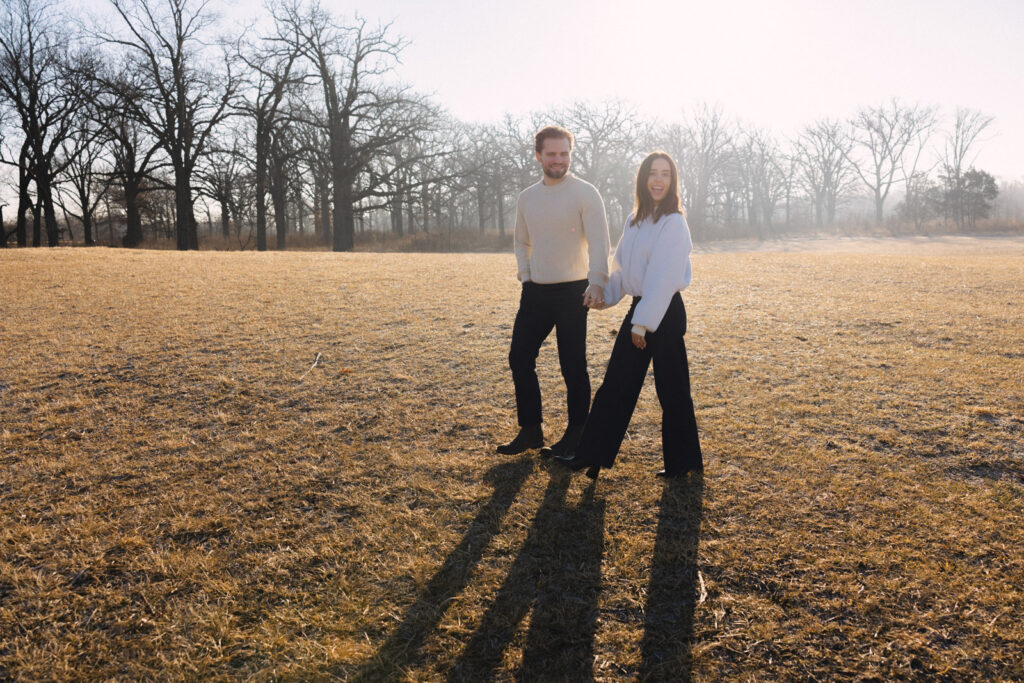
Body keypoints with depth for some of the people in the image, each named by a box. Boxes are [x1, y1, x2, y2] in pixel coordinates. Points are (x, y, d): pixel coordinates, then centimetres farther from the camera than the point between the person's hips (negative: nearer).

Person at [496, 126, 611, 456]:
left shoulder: (585, 193, -7)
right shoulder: (527, 197, 11)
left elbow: (598, 242, -17)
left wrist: (596, 281, -32)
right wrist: (525, 276, 8)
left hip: (571, 292, -6)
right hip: (535, 292, 6)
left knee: (573, 367, 1)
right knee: (519, 358, 7)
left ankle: (576, 435, 16)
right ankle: (530, 430, 21)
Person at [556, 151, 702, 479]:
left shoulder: (673, 223, -12)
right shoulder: (634, 220, 11)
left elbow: (663, 278, -18)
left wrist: (643, 323, -20)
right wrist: (607, 297, 6)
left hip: (665, 313, -8)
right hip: (638, 309, 8)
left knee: (671, 390, 2)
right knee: (616, 384, 11)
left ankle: (683, 460, 18)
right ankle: (591, 454, 19)